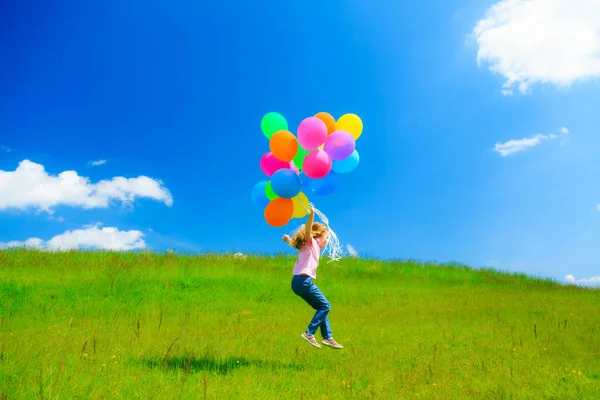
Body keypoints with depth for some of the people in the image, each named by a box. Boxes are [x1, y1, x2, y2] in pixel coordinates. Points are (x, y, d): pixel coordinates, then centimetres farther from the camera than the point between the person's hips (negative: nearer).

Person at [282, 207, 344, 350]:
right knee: (325, 306, -4)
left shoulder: (312, 246, 22)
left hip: (299, 281, 10)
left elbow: (289, 240, 37)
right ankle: (309, 333, -6)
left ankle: (327, 337, 16)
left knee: (322, 307, 14)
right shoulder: (311, 243, -2)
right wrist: (311, 215, -39)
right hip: (304, 280, -10)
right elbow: (307, 230, -26)